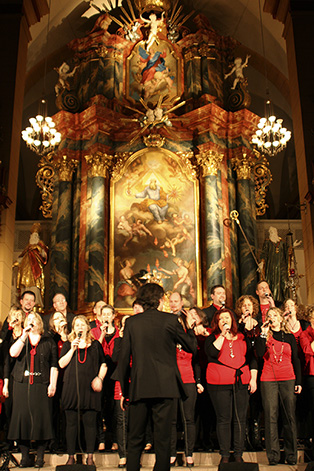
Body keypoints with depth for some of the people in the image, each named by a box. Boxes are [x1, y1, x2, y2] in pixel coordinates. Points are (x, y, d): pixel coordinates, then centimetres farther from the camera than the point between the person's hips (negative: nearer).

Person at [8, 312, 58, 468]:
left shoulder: (48, 342, 10)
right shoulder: (21, 340, 15)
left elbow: (54, 365, 5)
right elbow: (13, 353, -6)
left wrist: (53, 384, -5)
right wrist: (24, 335, -10)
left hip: (41, 385, -1)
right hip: (22, 384, 2)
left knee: (41, 418, -4)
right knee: (22, 416, -2)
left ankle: (40, 457, 5)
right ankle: (25, 457, 7)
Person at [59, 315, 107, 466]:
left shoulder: (95, 344, 12)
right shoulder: (68, 345, 13)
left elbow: (103, 364, 11)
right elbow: (61, 364, 2)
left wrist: (99, 378, -5)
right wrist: (72, 349, -7)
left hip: (90, 387, 0)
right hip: (71, 386, 1)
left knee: (90, 422, 0)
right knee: (71, 422, 3)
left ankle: (90, 456, 8)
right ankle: (71, 456, 11)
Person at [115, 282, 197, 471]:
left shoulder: (131, 322, 1)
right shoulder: (170, 320, -4)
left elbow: (124, 357, 2)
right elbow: (191, 347, 6)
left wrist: (124, 390, 11)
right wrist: (190, 327, 23)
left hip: (139, 387, 2)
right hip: (164, 386, -1)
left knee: (135, 439, 11)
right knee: (163, 438, 5)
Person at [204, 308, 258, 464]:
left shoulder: (242, 338, 15)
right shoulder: (212, 338, 7)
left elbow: (252, 359, 16)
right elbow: (211, 353, -14)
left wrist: (253, 379, 6)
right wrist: (223, 334, -10)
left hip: (241, 383, 3)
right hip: (219, 384, -2)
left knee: (240, 419, 4)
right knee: (223, 419, 0)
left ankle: (238, 454, 14)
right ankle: (224, 455, 10)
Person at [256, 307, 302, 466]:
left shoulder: (289, 337, 12)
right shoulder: (264, 336, 8)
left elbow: (296, 360, 12)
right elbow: (259, 354, -9)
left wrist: (298, 382, 6)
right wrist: (264, 334, -10)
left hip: (288, 379, 1)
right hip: (268, 380, -1)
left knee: (289, 416, 2)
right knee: (271, 417, -2)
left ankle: (291, 455, 11)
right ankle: (273, 455, 4)